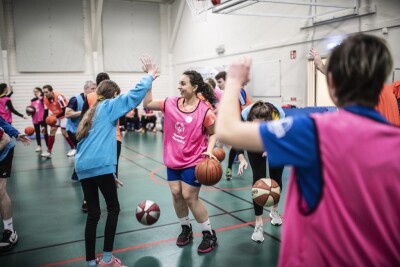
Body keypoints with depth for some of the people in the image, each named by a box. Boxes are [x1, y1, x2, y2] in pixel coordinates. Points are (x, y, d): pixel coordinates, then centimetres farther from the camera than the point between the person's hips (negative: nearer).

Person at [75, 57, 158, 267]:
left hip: (83, 167, 7)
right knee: (113, 208, 7)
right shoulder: (109, 106, 5)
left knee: (93, 213, 12)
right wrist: (150, 76, 7)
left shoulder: (93, 112, 26)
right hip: (100, 165, -7)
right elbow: (135, 95, -8)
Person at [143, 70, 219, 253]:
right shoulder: (171, 103, -2)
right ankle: (186, 228, 32)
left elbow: (213, 134, -4)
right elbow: (147, 104, 4)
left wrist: (209, 150, -21)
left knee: (190, 197, -2)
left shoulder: (205, 110, -15)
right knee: (176, 194, 9)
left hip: (193, 161, -5)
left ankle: (209, 234, 16)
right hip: (173, 160, 5)